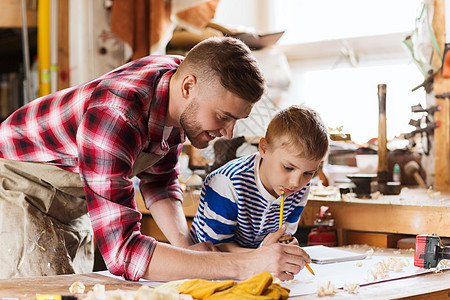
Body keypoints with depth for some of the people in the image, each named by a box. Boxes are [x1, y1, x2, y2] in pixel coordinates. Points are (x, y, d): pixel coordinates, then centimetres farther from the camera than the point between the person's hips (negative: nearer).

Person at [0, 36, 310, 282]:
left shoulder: (179, 74, -12)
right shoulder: (116, 118, -39)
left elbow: (160, 178, 2)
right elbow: (123, 251, -44)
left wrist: (185, 244, -16)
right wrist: (246, 265, -46)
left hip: (70, 198, 8)